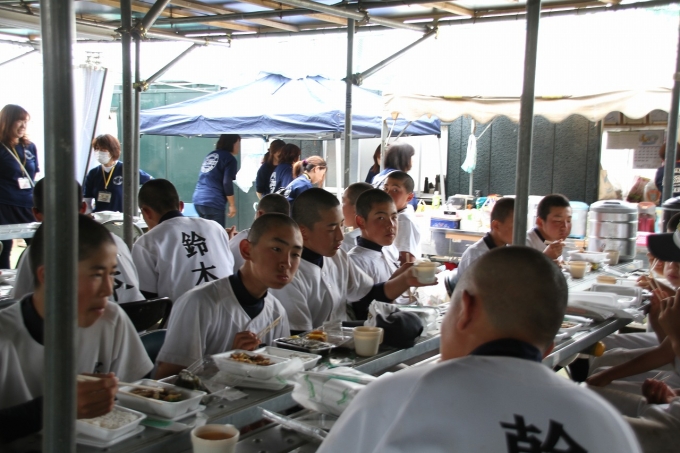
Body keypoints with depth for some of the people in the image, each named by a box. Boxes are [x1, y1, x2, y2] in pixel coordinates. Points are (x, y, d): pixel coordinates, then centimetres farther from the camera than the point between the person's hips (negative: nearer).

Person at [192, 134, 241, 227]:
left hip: (198, 200, 8)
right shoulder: (230, 159, -3)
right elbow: (227, 183, -11)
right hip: (213, 202, -8)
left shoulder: (210, 155, 20)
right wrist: (232, 205, -5)